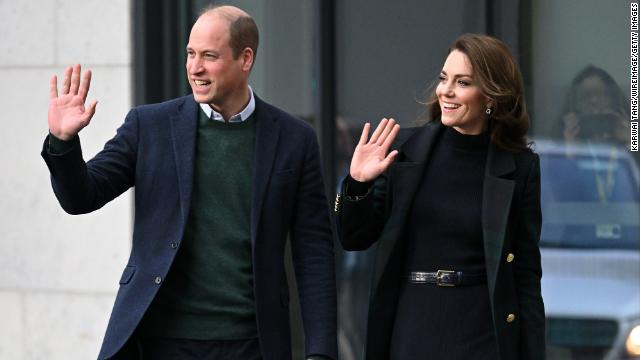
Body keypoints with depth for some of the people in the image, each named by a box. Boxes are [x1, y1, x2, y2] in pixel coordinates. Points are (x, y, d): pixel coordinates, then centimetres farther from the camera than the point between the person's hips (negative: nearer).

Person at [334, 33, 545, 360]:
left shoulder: (519, 167, -3)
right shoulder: (408, 150, 0)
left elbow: (526, 273, 0)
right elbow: (355, 239, 5)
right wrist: (358, 183, -13)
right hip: (412, 330, 2)